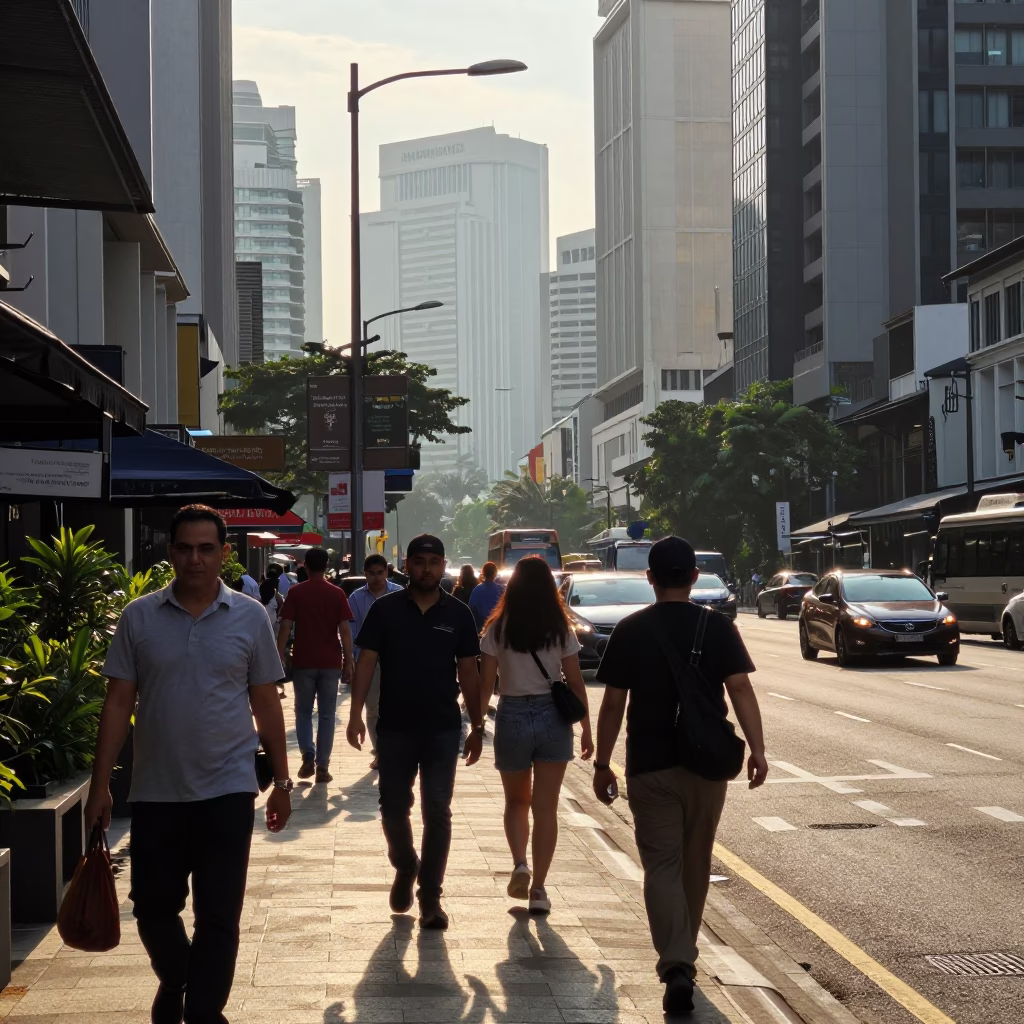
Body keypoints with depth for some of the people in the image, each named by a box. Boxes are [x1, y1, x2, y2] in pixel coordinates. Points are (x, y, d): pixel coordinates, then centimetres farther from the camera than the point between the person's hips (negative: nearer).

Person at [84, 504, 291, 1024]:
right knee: (152, 907, 12)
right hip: (155, 792, 1)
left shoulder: (249, 617, 0)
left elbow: (266, 704, 5)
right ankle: (174, 981, 40)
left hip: (227, 791, -1)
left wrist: (281, 781, 6)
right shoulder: (138, 617, 0)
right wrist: (100, 785, -2)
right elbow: (118, 703, 1)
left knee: (218, 915, 1)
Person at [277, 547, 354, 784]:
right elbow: (345, 630, -4)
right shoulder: (337, 594, 1)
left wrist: (279, 659, -1)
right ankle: (322, 766, 3)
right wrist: (348, 662, 0)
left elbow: (285, 628, -6)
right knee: (326, 714, 6)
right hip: (331, 662, 1)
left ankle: (308, 756, -3)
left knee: (303, 711, 14)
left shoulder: (295, 593, -2)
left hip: (303, 661, -1)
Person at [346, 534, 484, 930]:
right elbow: (366, 662, -3)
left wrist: (477, 726, 3)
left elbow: (468, 671, 5)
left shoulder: (458, 614, 2)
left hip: (443, 730, 0)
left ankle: (430, 897, 9)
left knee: (437, 814, 0)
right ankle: (405, 868, 35)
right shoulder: (385, 609, -1)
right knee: (393, 808, 8)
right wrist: (356, 714, -12)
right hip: (395, 728, 0)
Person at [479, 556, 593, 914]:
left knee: (516, 801, 19)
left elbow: (485, 684, -4)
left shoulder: (497, 630, -4)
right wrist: (586, 729, 9)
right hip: (553, 717, 0)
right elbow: (576, 684, 0)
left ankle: (519, 864, -3)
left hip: (512, 716, 0)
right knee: (545, 807, 6)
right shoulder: (561, 631, -3)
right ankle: (538, 888, 5)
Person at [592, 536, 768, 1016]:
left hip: (650, 766, -2)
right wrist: (757, 749, -9)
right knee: (695, 863, 17)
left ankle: (676, 965, -17)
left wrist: (602, 763, 4)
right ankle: (683, 955, 31)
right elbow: (741, 690, -10)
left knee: (662, 866, -1)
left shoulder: (630, 630, -4)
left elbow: (613, 705, -3)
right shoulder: (718, 627, -1)